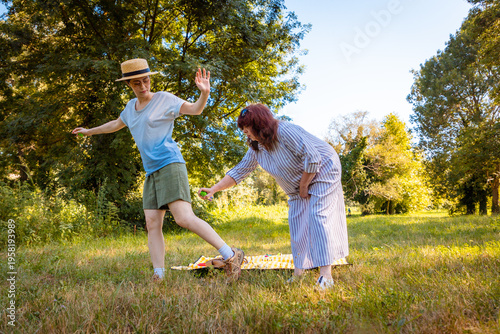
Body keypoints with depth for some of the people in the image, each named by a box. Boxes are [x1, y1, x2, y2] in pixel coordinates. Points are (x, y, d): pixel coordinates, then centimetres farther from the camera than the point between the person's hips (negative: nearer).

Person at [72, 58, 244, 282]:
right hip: (151, 172, 8)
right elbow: (116, 124, 40)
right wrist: (90, 131, 52)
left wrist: (204, 93, -26)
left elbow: (195, 109, -6)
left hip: (170, 165, -7)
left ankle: (230, 255, -19)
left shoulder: (164, 99, 1)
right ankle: (158, 277, 0)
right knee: (152, 224, -1)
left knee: (184, 218, -21)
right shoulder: (131, 107, 21)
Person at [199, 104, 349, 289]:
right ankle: (299, 272, 6)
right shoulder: (256, 147, -1)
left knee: (318, 216, -17)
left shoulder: (285, 131, -28)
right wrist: (214, 189, -3)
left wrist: (303, 187, -18)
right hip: (299, 184, 8)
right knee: (296, 221, 1)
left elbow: (313, 158, -29)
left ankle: (325, 275, -18)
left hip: (322, 171, -8)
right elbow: (240, 171, 4)